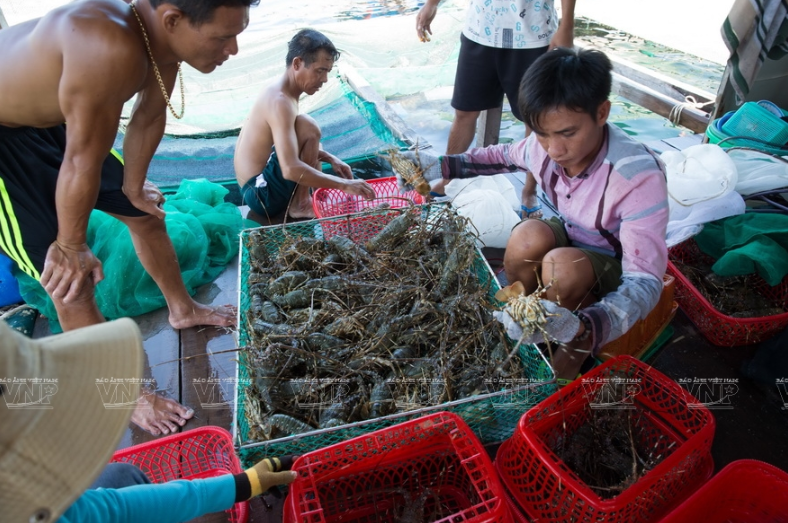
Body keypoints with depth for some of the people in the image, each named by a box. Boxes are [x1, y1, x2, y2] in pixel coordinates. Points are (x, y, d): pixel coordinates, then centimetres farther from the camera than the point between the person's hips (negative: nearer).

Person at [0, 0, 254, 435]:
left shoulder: (164, 36, -15)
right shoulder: (110, 49, -41)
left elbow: (149, 118, -2)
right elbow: (83, 161, -31)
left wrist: (133, 188, 11)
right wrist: (71, 245, -17)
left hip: (51, 119, 8)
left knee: (145, 212, 15)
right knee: (70, 279, -7)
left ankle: (183, 310, 40)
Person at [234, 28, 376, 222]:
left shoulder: (281, 92, 6)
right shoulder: (279, 101, -24)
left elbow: (296, 143, 20)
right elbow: (291, 169, -36)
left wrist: (330, 158, 4)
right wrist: (344, 185, -32)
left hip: (261, 186, 10)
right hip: (262, 193, -10)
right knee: (307, 126, -24)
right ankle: (300, 204, -12)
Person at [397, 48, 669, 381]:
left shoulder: (638, 176, -33)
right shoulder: (544, 145, -18)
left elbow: (646, 281, -35)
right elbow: (506, 155, 8)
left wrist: (580, 327, -54)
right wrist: (443, 167, -4)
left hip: (618, 272, -4)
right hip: (571, 240, 4)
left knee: (563, 265, -36)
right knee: (530, 236, -30)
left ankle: (575, 353, -7)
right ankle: (513, 324, -6)